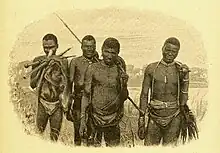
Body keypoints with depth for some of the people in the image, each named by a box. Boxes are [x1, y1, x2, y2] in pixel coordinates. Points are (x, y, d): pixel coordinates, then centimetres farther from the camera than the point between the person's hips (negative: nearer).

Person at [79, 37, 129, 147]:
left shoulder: (120, 69, 2)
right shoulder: (93, 68, -3)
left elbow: (124, 97, 6)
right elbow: (86, 96, 0)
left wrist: (124, 84, -13)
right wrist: (83, 120, -3)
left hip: (113, 117, 1)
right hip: (96, 116, -1)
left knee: (113, 146, 6)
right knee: (95, 145, 7)